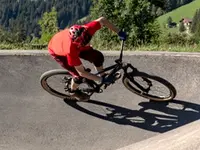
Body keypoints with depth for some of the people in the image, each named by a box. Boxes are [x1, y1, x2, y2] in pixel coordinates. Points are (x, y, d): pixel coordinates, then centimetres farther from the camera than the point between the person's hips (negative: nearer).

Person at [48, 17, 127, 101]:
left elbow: (102, 20, -18)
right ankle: (74, 92, 20)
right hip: (57, 51, -5)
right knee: (79, 75, -12)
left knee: (98, 57, -9)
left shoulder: (86, 31, -37)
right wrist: (102, 80, -28)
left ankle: (102, 76, 18)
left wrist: (119, 32, -19)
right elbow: (82, 72, -34)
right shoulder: (71, 51, -46)